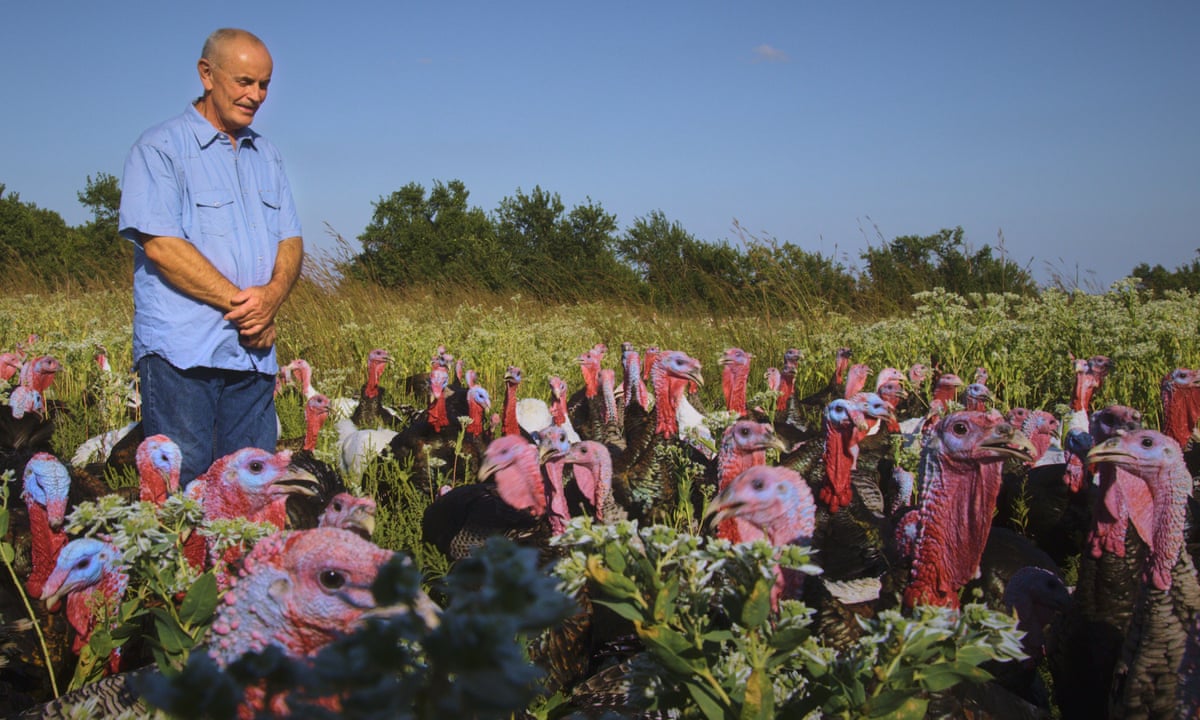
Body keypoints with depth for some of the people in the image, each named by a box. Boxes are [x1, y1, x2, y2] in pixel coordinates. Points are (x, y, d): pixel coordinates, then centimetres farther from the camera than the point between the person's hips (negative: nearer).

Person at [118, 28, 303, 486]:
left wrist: (273, 295, -8)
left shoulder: (265, 156, 18)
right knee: (180, 490, -4)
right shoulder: (161, 149, -2)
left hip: (253, 352, 6)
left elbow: (290, 241, 14)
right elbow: (160, 245, -12)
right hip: (182, 349, -6)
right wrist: (240, 302, -12)